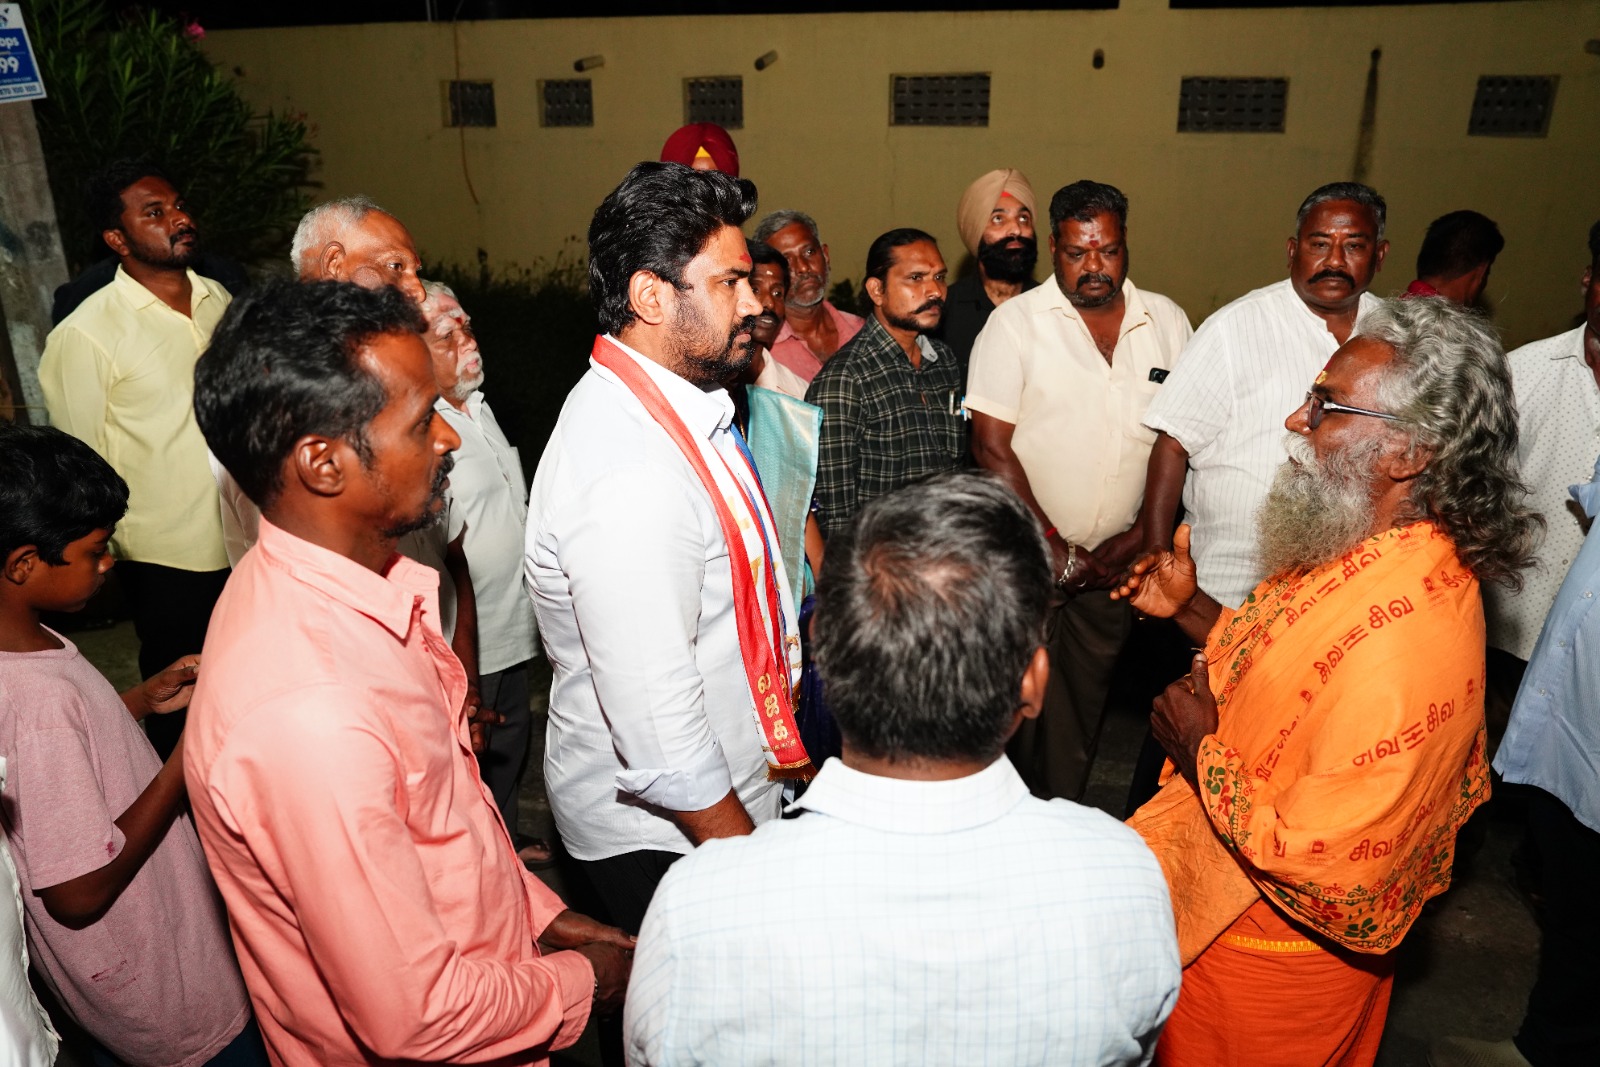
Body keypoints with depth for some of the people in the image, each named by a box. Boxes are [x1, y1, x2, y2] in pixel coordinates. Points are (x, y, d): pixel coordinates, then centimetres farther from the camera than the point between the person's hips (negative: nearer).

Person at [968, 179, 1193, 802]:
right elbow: (992, 449, -9)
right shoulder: (1016, 323, -5)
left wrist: (1140, 537, -6)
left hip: (1115, 561, 3)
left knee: (1084, 705, 13)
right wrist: (1056, 551, -11)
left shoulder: (1168, 323, 5)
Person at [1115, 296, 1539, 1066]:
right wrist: (1190, 608, -1)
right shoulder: (1366, 547, -4)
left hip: (1272, 958, -8)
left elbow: (1324, 872, -32)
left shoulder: (1403, 641, -35)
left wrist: (1202, 751, -21)